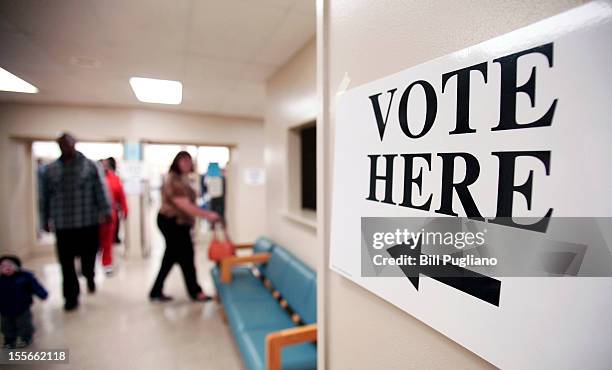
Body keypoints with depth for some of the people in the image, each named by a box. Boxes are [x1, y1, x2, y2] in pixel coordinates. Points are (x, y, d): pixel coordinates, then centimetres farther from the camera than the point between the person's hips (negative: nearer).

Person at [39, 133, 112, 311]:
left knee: (88, 257, 6)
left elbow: (101, 190, -5)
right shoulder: (50, 169, 10)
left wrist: (106, 211, -13)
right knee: (66, 263, 4)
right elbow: (45, 196, 15)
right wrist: (46, 219, 15)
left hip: (88, 223, -2)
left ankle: (89, 278, 39)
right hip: (63, 225, 3)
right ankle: (71, 297, 19)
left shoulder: (90, 166, 1)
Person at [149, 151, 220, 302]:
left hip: (179, 223, 10)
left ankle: (156, 292, 25)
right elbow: (185, 206, -26)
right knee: (186, 256, -2)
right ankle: (195, 292, 11)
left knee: (171, 258, 14)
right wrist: (207, 215, -28)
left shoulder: (183, 179, 14)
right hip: (172, 223, -10)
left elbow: (188, 204, 16)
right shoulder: (173, 181, -18)